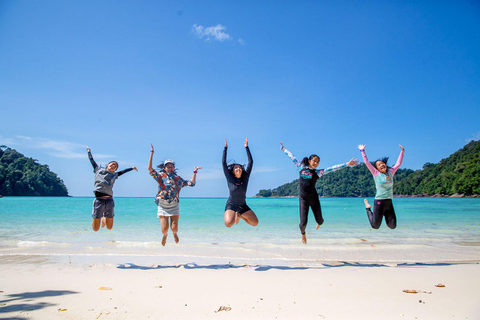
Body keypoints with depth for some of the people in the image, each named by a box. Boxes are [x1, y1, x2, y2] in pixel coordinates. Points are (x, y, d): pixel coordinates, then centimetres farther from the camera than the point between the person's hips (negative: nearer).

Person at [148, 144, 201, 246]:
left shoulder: (178, 178, 9)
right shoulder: (160, 176, 1)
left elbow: (191, 183, 10)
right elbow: (150, 168, -10)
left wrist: (195, 172, 7)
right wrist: (152, 152, -11)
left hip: (174, 206, 1)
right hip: (162, 206, -1)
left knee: (174, 228, -6)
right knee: (164, 229, -7)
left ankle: (174, 234, 34)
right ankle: (165, 235, 33)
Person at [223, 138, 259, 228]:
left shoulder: (245, 178, -5)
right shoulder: (230, 178, -10)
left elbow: (250, 162, -6)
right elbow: (224, 163, -14)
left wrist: (246, 147, -7)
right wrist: (225, 148, -13)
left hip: (243, 206, 3)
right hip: (231, 205, -3)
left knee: (255, 223, -4)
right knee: (228, 224, -28)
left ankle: (239, 215, 22)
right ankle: (234, 215, 10)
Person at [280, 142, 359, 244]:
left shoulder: (318, 172, 4)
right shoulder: (301, 167, 5)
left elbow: (333, 168, 0)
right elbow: (292, 157, 16)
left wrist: (347, 164, -4)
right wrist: (283, 149, 27)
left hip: (314, 198, 1)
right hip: (303, 198, -1)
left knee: (320, 221, 6)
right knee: (303, 222, -9)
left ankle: (319, 222, 48)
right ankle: (303, 233, 29)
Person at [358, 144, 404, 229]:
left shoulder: (390, 172, 9)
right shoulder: (376, 173, -3)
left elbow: (398, 163, 18)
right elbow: (367, 162, -4)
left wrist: (402, 151, 20)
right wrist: (362, 151, -3)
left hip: (389, 202, 4)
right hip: (379, 202, -4)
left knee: (393, 226, 5)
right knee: (375, 226, 2)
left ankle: (384, 213, 33)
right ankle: (368, 208, 27)